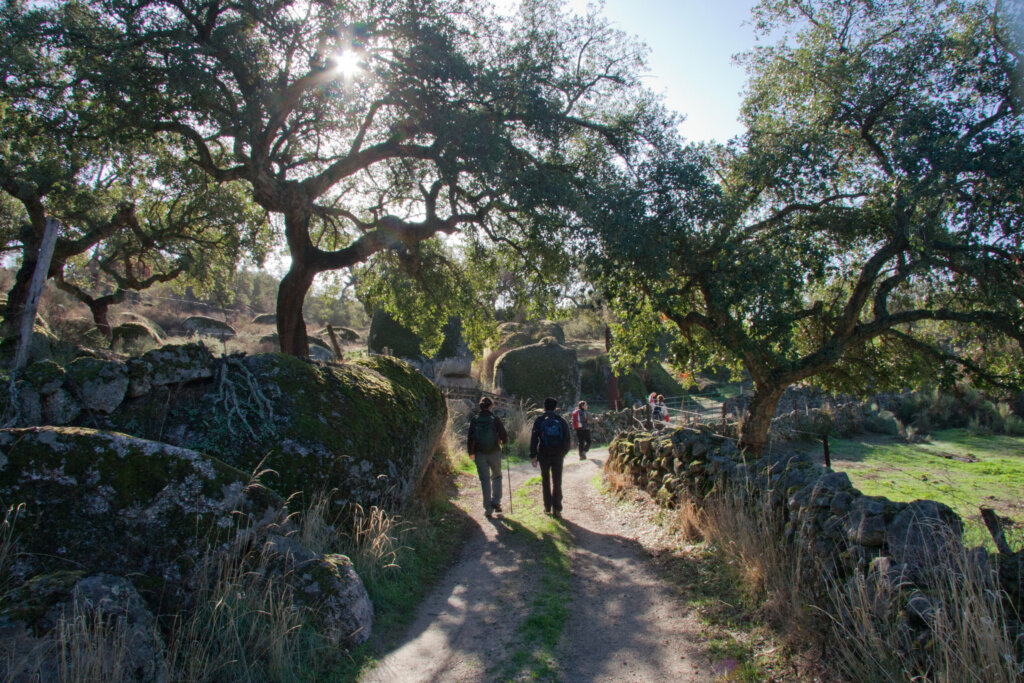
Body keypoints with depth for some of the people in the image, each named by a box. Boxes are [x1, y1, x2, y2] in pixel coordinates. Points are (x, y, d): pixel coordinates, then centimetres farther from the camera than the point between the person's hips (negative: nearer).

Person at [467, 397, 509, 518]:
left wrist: (470, 452, 12)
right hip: (494, 453, -1)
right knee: (496, 477, 19)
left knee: (485, 480, 6)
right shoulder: (495, 419, -5)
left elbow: (470, 438, 0)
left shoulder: (474, 420, -1)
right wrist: (503, 442, 17)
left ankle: (488, 508, 5)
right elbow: (504, 437, -6)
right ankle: (496, 501, 8)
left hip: (480, 454, 1)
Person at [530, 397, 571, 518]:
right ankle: (556, 509, -4)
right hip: (558, 454, 1)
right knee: (557, 481, 2)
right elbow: (567, 438, 6)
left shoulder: (539, 420, -3)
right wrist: (564, 452, 17)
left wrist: (533, 455, -6)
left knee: (545, 480, 14)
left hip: (544, 454, -1)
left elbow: (534, 438, -8)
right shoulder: (561, 420, 3)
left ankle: (547, 507, 17)